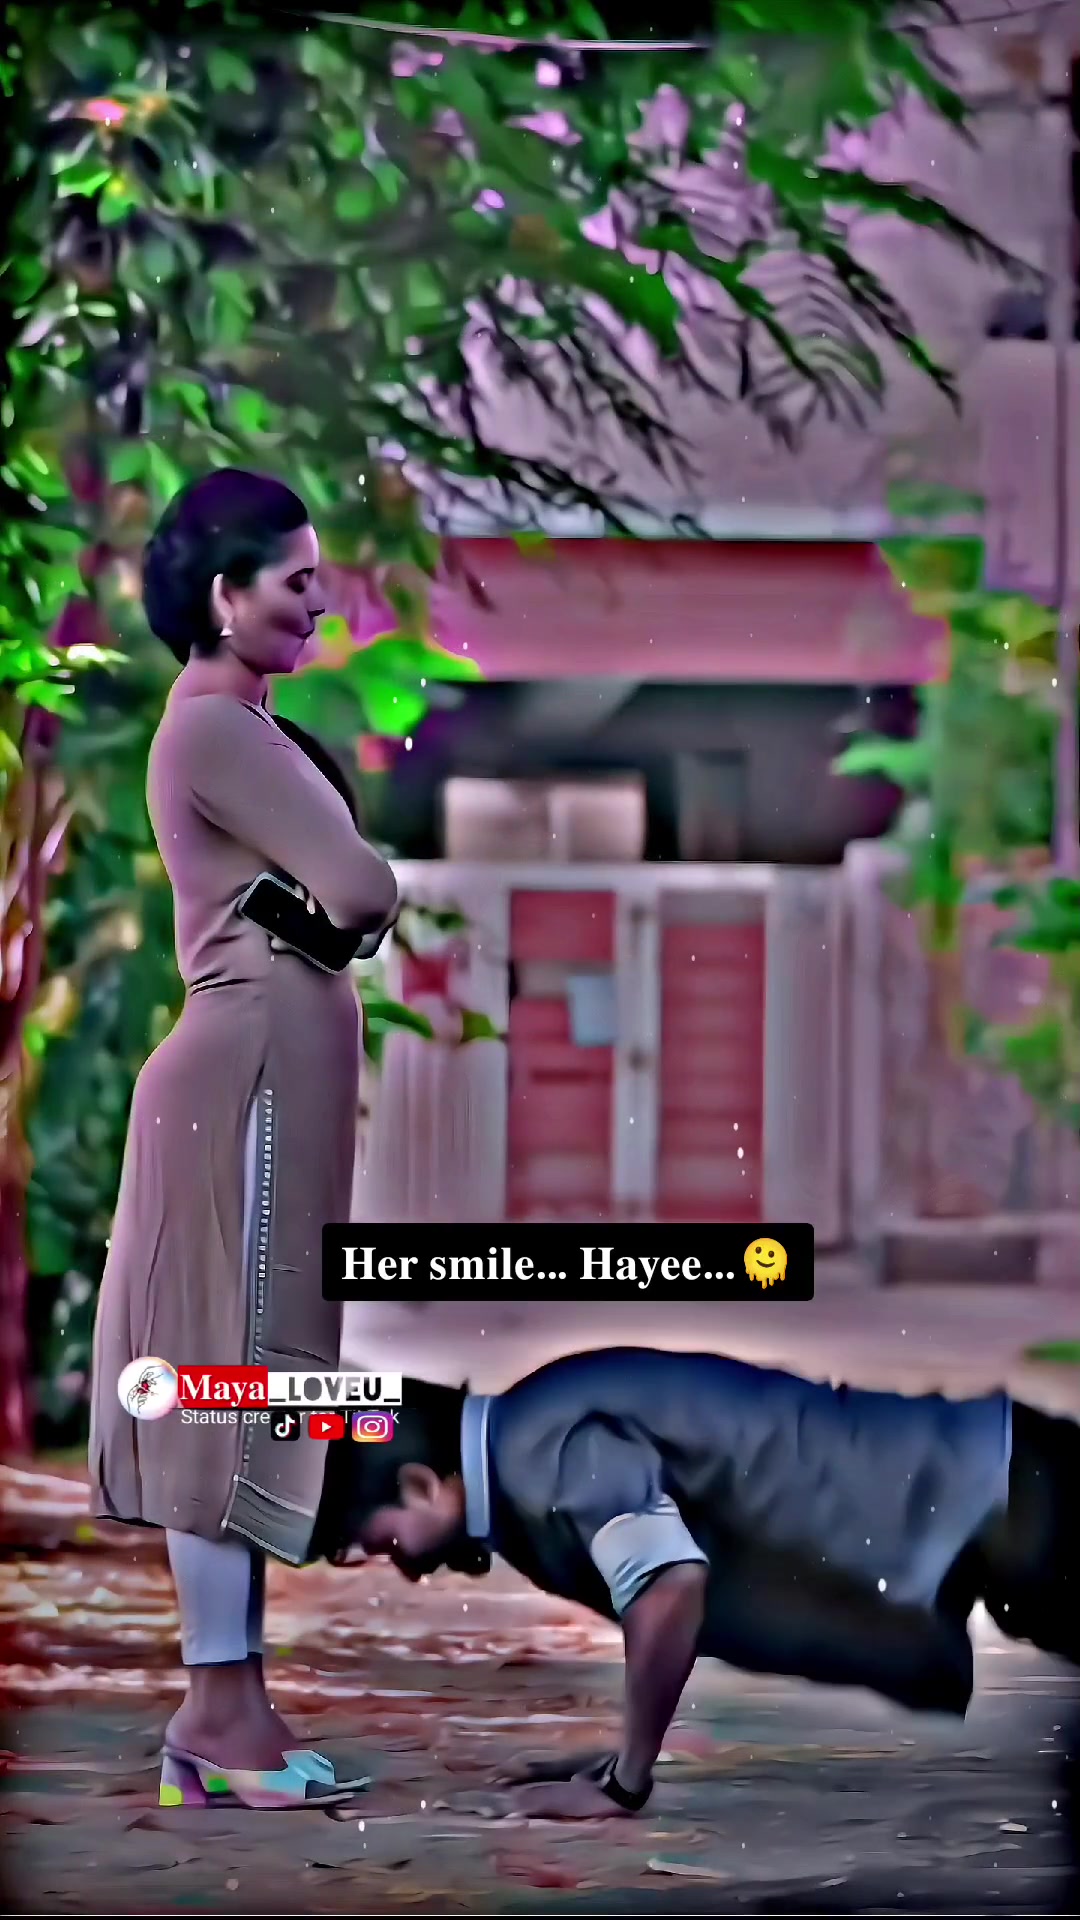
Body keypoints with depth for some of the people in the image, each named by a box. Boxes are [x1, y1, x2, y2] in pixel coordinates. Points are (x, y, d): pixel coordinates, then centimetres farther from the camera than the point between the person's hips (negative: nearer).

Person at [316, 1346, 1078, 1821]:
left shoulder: (551, 1446, -20)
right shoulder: (525, 1453, 12)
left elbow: (671, 1587, -33)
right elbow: (666, 1590, 23)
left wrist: (624, 1782, -21)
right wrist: (632, 1753, 17)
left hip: (995, 1502, -9)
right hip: (969, 1486, 9)